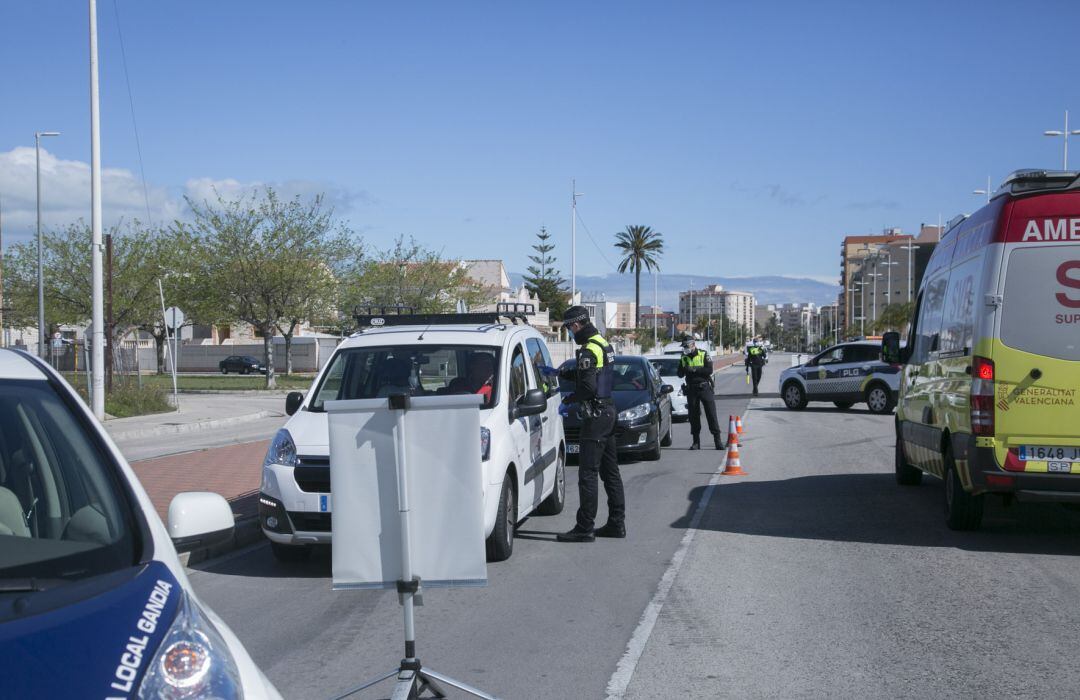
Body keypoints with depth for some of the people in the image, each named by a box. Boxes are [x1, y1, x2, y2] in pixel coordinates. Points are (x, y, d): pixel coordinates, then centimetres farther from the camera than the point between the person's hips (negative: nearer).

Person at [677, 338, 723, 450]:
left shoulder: (704, 355, -2)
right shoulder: (683, 358, 8)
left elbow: (709, 370, -12)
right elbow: (680, 374, 7)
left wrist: (694, 369, -19)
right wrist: (684, 370, -14)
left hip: (704, 387, -3)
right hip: (691, 390, 3)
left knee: (711, 414, -5)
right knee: (693, 416, 4)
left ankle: (717, 439, -3)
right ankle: (696, 442, 11)